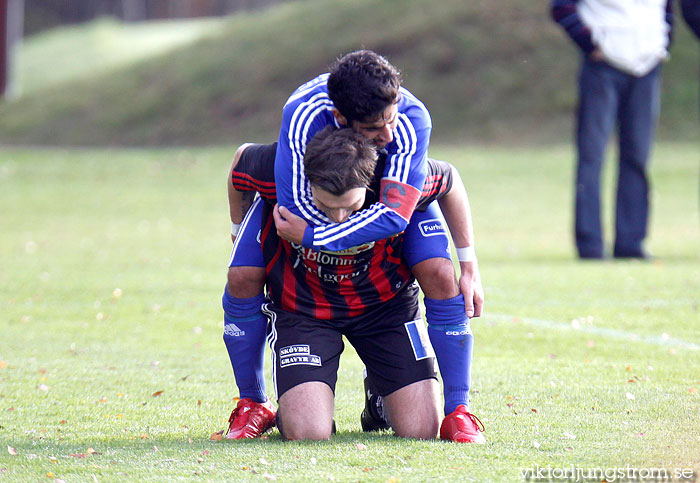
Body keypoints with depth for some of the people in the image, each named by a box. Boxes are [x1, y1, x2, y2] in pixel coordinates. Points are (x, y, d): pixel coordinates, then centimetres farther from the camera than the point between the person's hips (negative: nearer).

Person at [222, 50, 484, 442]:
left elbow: (395, 215, -42)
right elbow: (298, 206, -38)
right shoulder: (302, 115, -42)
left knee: (440, 275, -21)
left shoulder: (413, 120, -40)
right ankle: (253, 405, 5)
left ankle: (458, 410, -8)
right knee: (243, 277, -14)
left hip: (389, 188, 0)